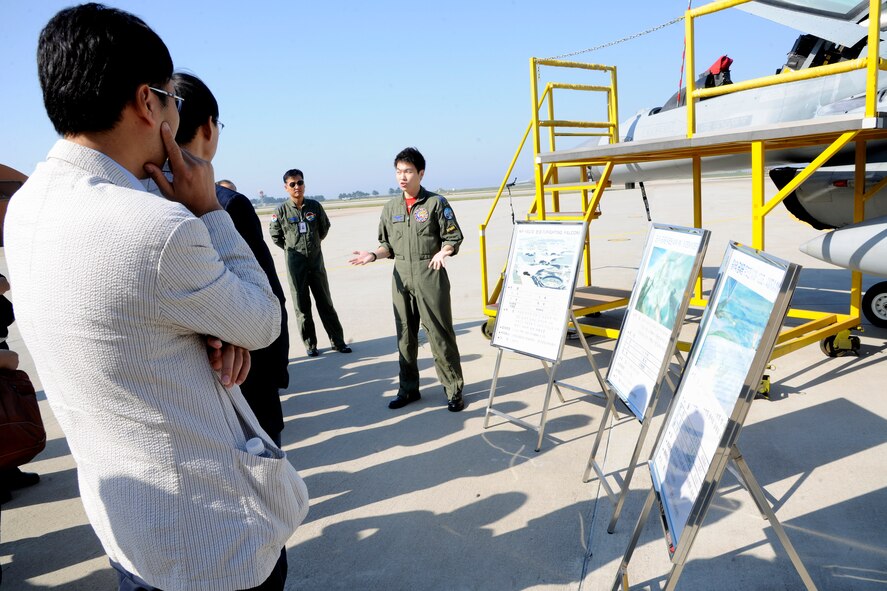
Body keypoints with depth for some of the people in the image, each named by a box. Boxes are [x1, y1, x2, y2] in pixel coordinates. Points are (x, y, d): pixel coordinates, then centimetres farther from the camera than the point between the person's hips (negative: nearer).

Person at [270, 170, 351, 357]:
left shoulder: (315, 206, 1)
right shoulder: (282, 210, -4)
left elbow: (325, 227, 16)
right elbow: (275, 236, 7)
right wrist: (292, 249, 7)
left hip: (316, 260, 2)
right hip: (295, 264, -1)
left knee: (325, 303, 7)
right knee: (302, 306, 5)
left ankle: (338, 341, 14)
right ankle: (310, 344, 15)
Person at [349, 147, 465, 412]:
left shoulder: (436, 203, -2)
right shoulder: (390, 208, 11)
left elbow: (453, 238, -2)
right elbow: (388, 245, 15)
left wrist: (443, 252, -22)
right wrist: (373, 254, -4)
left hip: (431, 279, -5)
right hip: (401, 280, 5)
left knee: (440, 336, -2)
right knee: (405, 337, 11)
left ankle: (454, 390, 10)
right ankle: (408, 388, 24)